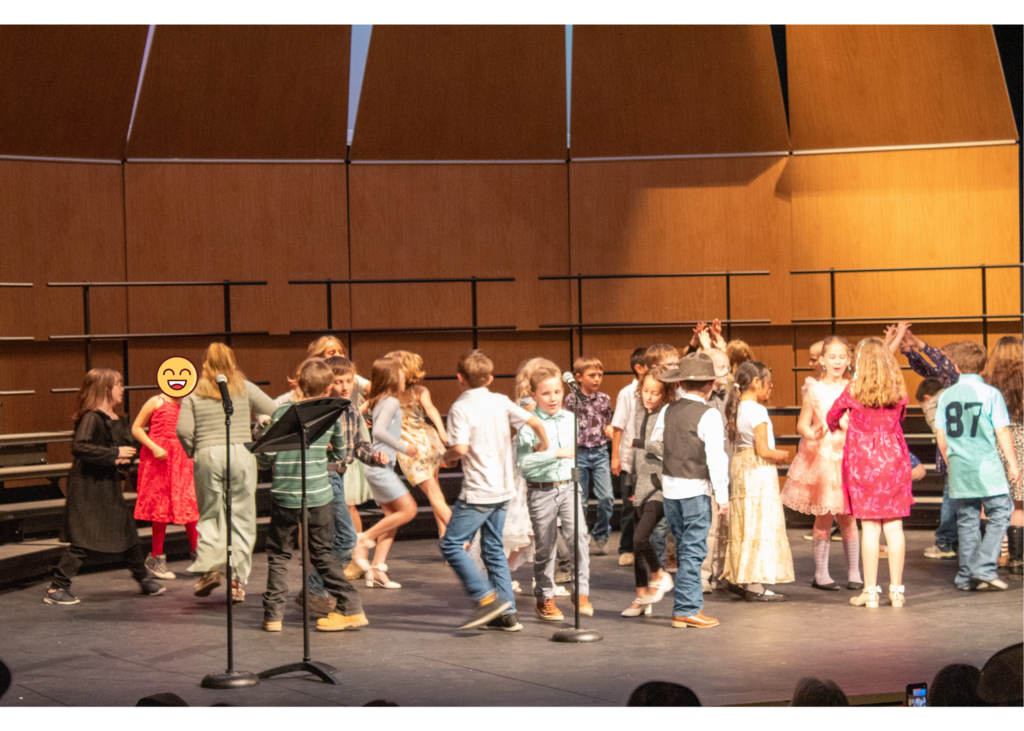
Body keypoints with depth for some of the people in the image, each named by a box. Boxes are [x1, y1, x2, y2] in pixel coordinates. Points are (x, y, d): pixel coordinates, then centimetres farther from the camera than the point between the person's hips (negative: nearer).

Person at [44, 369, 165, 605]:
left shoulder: (116, 419, 11)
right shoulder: (92, 418, -17)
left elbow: (127, 445, 21)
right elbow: (80, 447, -29)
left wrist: (125, 458, -2)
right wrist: (115, 453, -25)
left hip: (109, 487, 9)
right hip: (88, 489, -9)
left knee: (128, 530, 16)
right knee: (83, 541, -8)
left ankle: (143, 578, 30)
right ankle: (56, 588, -2)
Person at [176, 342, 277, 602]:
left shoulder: (194, 394, 5)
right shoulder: (244, 389, 5)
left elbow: (183, 430, -5)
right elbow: (274, 411, 0)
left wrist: (192, 452, 11)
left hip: (207, 456, 1)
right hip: (241, 454, 0)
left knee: (210, 515, 13)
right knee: (241, 518, 4)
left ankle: (209, 566, -3)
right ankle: (237, 580, 1)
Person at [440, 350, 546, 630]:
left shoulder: (460, 408, -11)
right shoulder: (501, 402, 6)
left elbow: (461, 448, -21)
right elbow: (534, 422, 5)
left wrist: (449, 456, 1)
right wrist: (544, 445, 24)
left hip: (478, 492, -7)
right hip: (503, 490, 7)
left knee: (451, 545, 0)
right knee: (494, 548, 15)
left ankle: (487, 597, -12)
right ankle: (507, 614, 12)